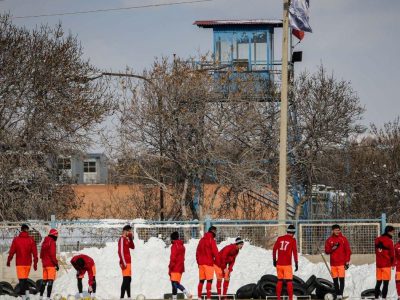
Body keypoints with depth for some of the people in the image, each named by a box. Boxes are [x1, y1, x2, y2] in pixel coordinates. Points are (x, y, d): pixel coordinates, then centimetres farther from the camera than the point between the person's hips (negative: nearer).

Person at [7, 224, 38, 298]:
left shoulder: (16, 239, -3)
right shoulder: (31, 240, -1)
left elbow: (12, 251, 0)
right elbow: (34, 252, -2)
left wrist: (8, 261, 13)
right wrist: (35, 263, 3)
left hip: (19, 263, -2)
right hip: (28, 263, 2)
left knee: (21, 279, -2)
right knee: (25, 278, 18)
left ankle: (23, 295, -10)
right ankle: (27, 291, 7)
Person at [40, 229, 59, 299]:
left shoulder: (44, 242, 14)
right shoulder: (52, 242, -12)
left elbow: (41, 254, 19)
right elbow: (52, 254, -17)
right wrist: (56, 263, -12)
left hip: (44, 264, 8)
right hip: (51, 264, -8)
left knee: (44, 280, 16)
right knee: (50, 280, -10)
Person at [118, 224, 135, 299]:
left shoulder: (127, 239, 16)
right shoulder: (122, 239, -12)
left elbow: (132, 247, 17)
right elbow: (121, 251, -18)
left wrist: (131, 239, 3)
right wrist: (123, 263, -21)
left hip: (128, 262, 10)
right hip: (125, 263, -10)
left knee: (129, 279, 13)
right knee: (126, 280, -13)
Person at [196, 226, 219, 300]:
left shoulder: (202, 240, 12)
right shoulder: (211, 240, -9)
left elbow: (197, 252, 15)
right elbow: (215, 252, -13)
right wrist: (217, 261, -2)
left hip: (201, 263, 7)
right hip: (209, 263, -7)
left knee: (201, 280, 11)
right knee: (209, 280, -6)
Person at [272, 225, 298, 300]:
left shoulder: (279, 239, 7)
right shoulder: (292, 240, -3)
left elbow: (274, 250, 10)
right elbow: (295, 252, -8)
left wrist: (274, 260, 22)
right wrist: (296, 263, -6)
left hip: (279, 264, 4)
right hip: (287, 264, -4)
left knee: (280, 281, 14)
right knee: (289, 281, -1)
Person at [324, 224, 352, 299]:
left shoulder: (343, 239, 1)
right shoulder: (329, 240, 8)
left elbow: (348, 251, 1)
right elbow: (327, 251, 6)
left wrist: (347, 262, -5)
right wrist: (333, 248, -13)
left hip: (341, 263, -3)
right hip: (333, 263, 3)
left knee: (341, 279, -8)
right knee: (335, 280, 5)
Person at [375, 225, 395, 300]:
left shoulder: (377, 240, 8)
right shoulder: (389, 241, -11)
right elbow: (392, 253, -8)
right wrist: (393, 263, 3)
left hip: (378, 264, 6)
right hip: (386, 264, -6)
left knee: (378, 282, 13)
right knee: (386, 282, -5)